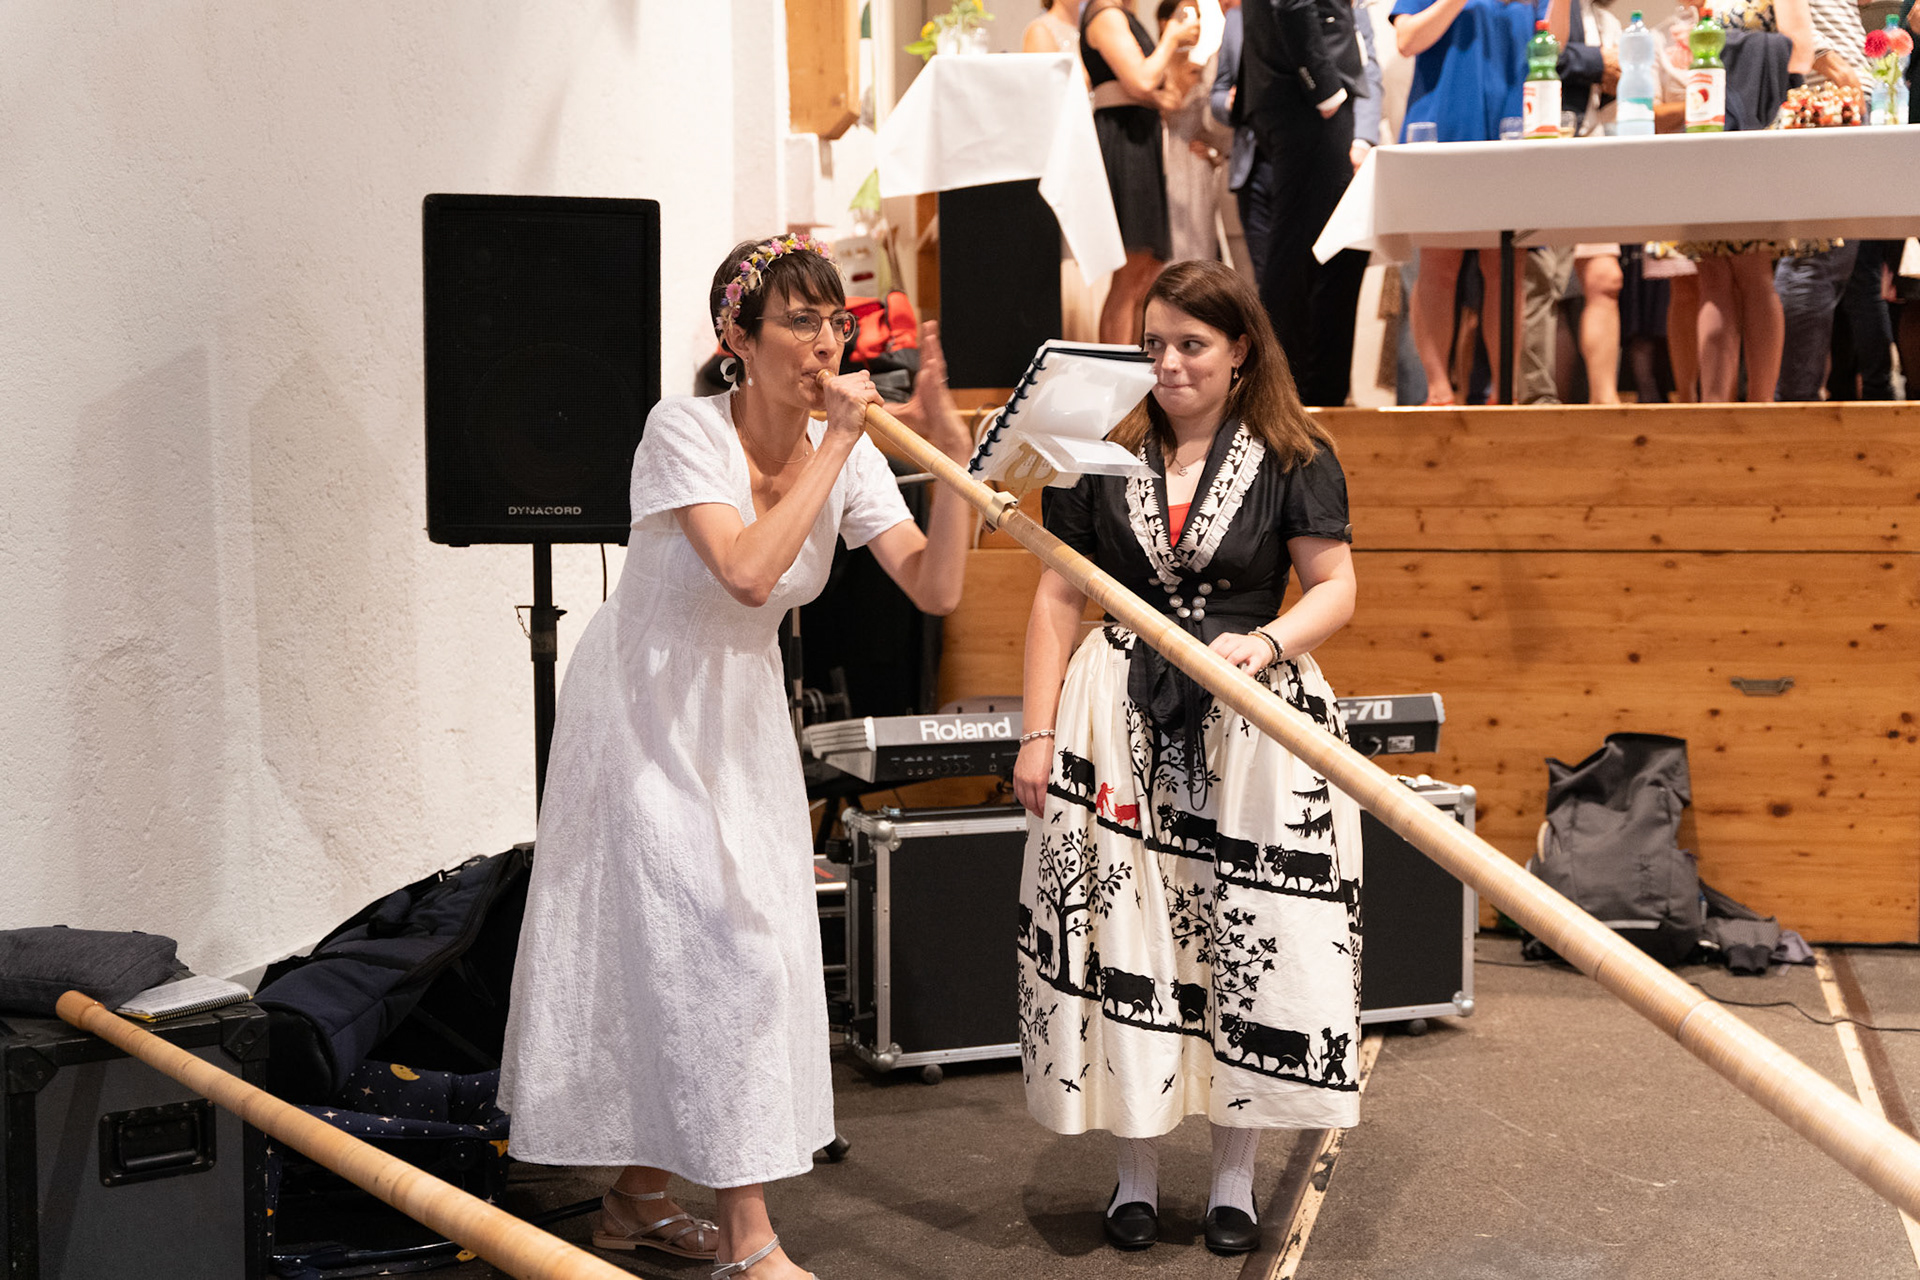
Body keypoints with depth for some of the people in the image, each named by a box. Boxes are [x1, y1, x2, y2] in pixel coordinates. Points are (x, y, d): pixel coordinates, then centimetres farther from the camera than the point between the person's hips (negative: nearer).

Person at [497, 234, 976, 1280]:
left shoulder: (846, 455, -5)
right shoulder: (684, 430, -21)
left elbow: (935, 588, -14)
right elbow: (748, 572, -35)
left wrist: (950, 449, -22)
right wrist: (838, 445, -30)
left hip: (741, 718, 6)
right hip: (648, 710, -6)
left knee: (673, 952, 11)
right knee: (708, 947, -10)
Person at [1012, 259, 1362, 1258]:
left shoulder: (1294, 459, 1)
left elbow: (1335, 588, -1)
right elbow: (1058, 596, 5)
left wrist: (1267, 641, -21)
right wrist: (1038, 731, -1)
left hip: (1250, 724, -1)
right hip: (1122, 726, 1)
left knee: (1249, 939, 1)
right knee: (1121, 936, 2)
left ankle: (1235, 1171, 17)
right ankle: (1136, 1168, 17)